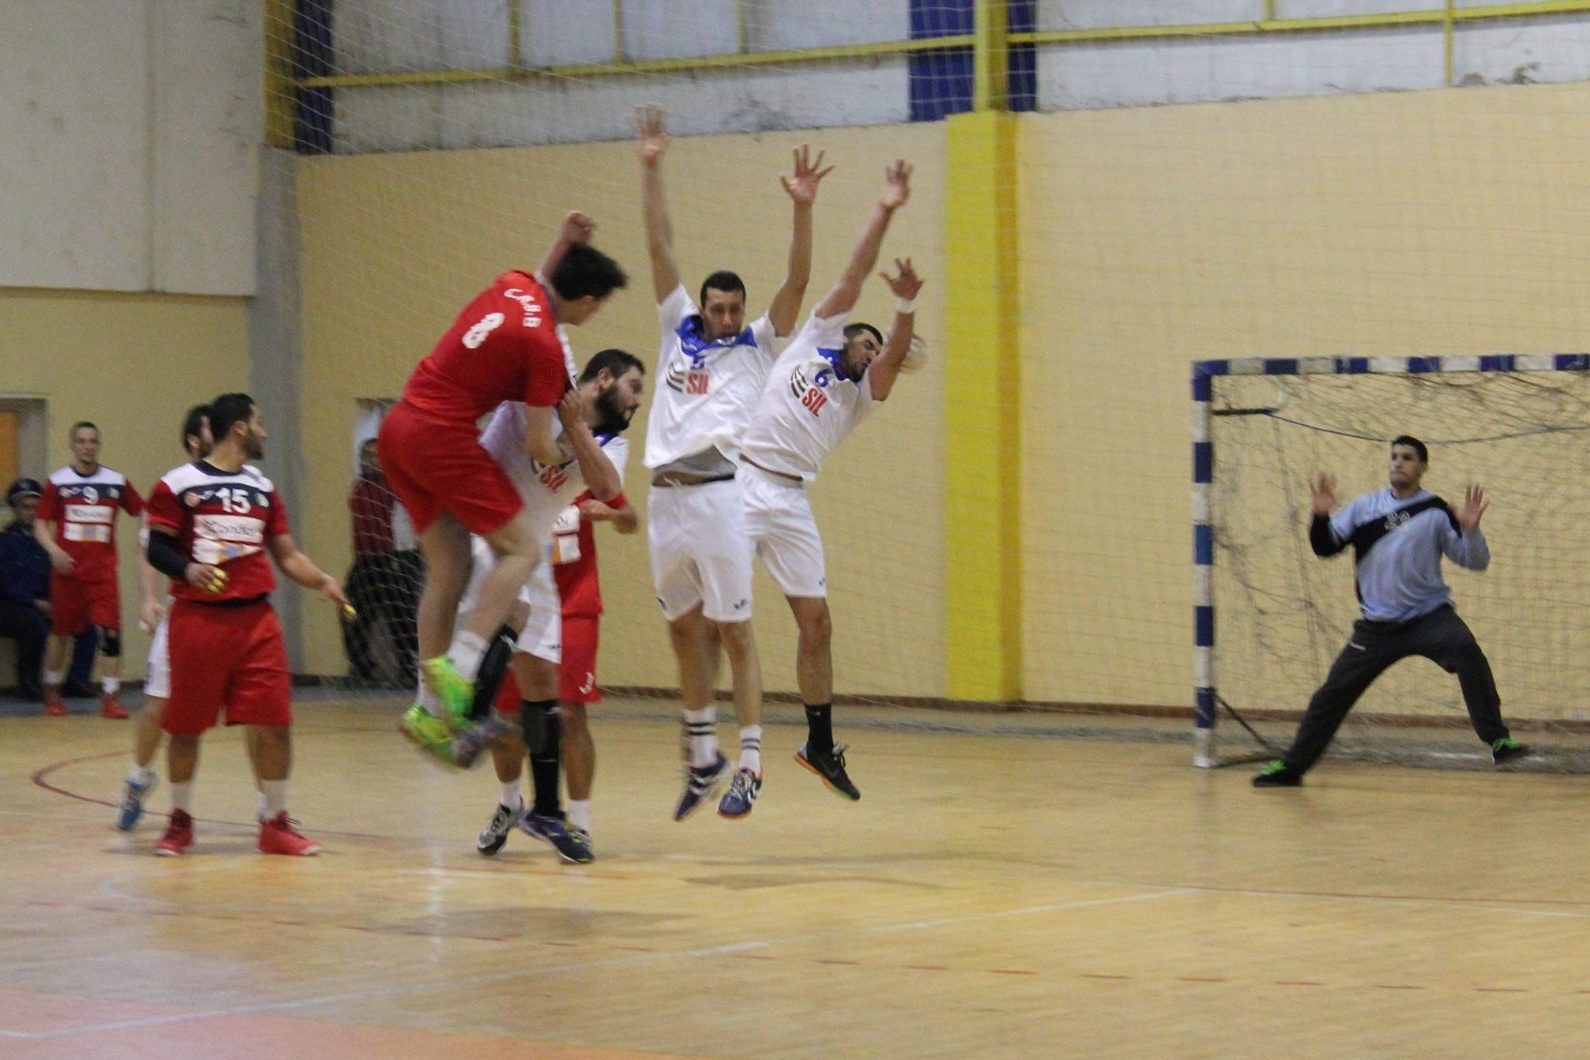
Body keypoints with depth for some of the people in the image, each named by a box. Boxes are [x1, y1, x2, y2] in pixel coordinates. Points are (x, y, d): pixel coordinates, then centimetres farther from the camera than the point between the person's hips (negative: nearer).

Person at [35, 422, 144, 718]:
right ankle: (52, 691, 29)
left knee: (110, 631, -11)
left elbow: (141, 512, 10)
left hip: (103, 571, 0)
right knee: (61, 632, 11)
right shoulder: (58, 482, 0)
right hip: (67, 569, 0)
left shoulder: (116, 482, 4)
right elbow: (41, 525, 1)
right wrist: (53, 549, -16)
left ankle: (110, 696, -9)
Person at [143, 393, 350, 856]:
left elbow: (287, 555, 15)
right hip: (197, 619, -4)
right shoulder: (179, 484, -2)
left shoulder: (263, 489, 14)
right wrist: (187, 569, -22)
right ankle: (180, 821, 22)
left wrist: (323, 582, -2)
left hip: (255, 618, 4)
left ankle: (275, 823, 9)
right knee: (185, 726, 4)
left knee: (275, 722, -3)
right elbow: (156, 547, -3)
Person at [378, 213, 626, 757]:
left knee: (448, 569, 11)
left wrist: (564, 242, 23)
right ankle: (456, 668, -17)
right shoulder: (545, 347, -14)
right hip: (443, 436, -9)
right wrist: (568, 461, 11)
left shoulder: (514, 285, 8)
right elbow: (538, 445, -11)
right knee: (521, 549, -4)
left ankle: (430, 708, 12)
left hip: (399, 427, 9)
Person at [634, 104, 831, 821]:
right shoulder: (679, 330, 15)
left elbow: (797, 282, -4)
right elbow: (659, 245, 13)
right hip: (667, 497, 5)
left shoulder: (757, 346, 7)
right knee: (683, 629, 11)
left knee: (732, 631, -4)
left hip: (719, 493, -5)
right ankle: (702, 756, 21)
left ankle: (749, 763, -1)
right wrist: (651, 168, 9)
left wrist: (801, 210, -15)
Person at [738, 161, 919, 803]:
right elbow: (853, 276, 9)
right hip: (740, 480, -4)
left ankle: (820, 744, 20)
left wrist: (906, 307, -16)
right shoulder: (813, 338, 14)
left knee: (816, 623, 7)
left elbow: (895, 357, 0)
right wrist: (883, 213, 4)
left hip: (790, 499, 4)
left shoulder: (861, 396, 19)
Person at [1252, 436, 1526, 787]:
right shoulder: (1364, 507, 6)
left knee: (1467, 653, -31)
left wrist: (1470, 529, -25)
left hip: (1429, 616, -3)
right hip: (1377, 624, 3)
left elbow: (1475, 561, -6)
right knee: (1333, 694, 5)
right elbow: (1325, 547, 4)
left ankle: (1498, 741, -28)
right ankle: (1291, 766, 21)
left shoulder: (1437, 512, -3)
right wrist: (1321, 515, -15)